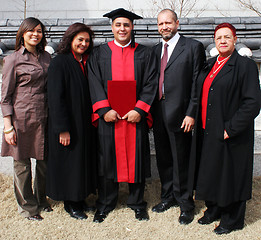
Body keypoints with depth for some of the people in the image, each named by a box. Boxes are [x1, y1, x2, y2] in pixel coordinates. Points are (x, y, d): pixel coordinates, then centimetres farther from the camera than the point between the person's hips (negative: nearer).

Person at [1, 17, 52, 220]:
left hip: (43, 117, 5)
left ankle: (41, 200, 33)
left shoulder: (46, 57, 10)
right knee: (22, 164, 5)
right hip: (21, 118, -4)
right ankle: (27, 206, 24)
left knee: (44, 161, 11)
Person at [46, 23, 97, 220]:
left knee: (83, 158, 14)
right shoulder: (59, 63, -12)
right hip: (68, 125, -7)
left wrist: (92, 119, 6)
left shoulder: (86, 63, 7)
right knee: (69, 161, 5)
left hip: (85, 123, 7)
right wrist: (62, 129, -20)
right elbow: (56, 98, -17)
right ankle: (70, 203, 22)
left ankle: (79, 198, 30)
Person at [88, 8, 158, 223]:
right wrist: (104, 109, -12)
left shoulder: (145, 54, 8)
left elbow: (150, 84, 0)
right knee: (107, 156, 5)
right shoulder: (99, 54, 9)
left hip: (135, 115, 0)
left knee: (135, 156, 6)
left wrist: (139, 109, -13)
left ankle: (137, 203, 23)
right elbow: (95, 84, 1)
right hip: (108, 115, 0)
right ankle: (105, 204, 21)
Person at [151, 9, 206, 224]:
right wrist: (150, 111, 6)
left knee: (181, 162, 2)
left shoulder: (193, 47, -3)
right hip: (158, 113, 6)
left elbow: (198, 83, -9)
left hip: (179, 114, -6)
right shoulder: (156, 50, 14)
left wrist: (191, 113, -15)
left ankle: (186, 205, 19)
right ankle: (169, 196, 33)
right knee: (163, 159, 15)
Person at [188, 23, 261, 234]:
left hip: (229, 135, -6)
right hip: (207, 132, 6)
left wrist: (231, 128, -19)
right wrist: (198, 121, 8)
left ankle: (232, 220, 25)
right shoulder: (210, 65, 11)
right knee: (210, 172, 16)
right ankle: (213, 210, 37)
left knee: (229, 175, 6)